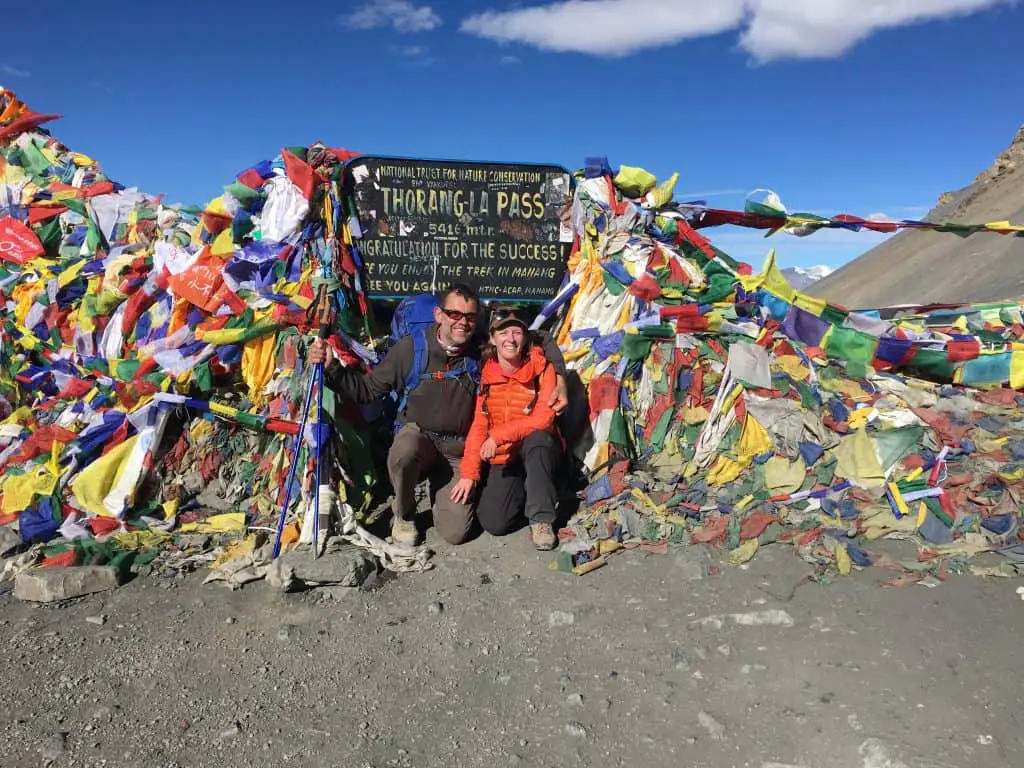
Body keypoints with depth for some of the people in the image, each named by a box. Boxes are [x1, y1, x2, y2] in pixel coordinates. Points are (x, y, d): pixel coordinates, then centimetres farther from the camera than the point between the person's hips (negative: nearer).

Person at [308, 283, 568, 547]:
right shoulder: (410, 349, -9)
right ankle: (404, 515, -5)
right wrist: (331, 367, -16)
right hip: (418, 434, -1)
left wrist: (559, 376, -12)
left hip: (460, 451, 1)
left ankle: (441, 492, 27)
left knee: (455, 533, -11)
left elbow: (541, 340, 2)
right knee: (403, 453, -39)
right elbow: (367, 388, -3)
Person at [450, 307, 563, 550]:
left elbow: (544, 418, -20)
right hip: (501, 458, 2)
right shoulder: (485, 374, -2)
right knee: (494, 523, -17)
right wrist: (468, 473, -13)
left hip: (538, 451, -2)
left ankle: (541, 518, -23)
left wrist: (499, 435, -28)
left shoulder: (542, 368, -10)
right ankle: (521, 492, 17)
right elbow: (478, 425, -4)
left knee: (538, 438, -38)